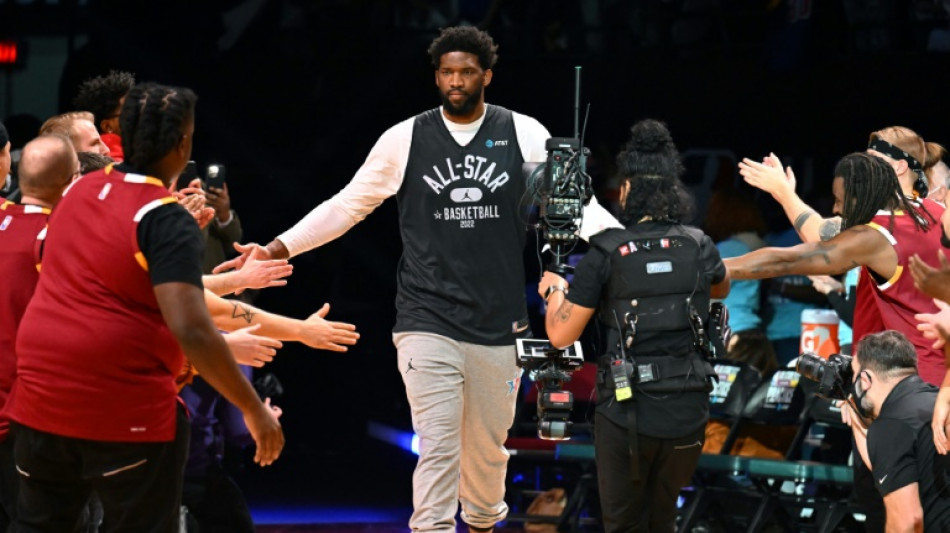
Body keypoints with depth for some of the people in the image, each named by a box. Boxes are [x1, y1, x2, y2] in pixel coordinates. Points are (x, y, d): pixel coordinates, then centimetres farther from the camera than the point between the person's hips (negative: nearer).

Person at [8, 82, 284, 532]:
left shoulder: (81, 191, 8)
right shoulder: (168, 221, -14)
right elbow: (191, 331, -23)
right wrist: (253, 409, -16)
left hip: (40, 401, 6)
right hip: (127, 412, -6)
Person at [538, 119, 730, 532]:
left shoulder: (606, 254, -10)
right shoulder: (699, 247, 1)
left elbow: (560, 335, -4)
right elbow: (721, 288, 26)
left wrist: (554, 290, 15)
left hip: (627, 415, -3)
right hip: (687, 415, 3)